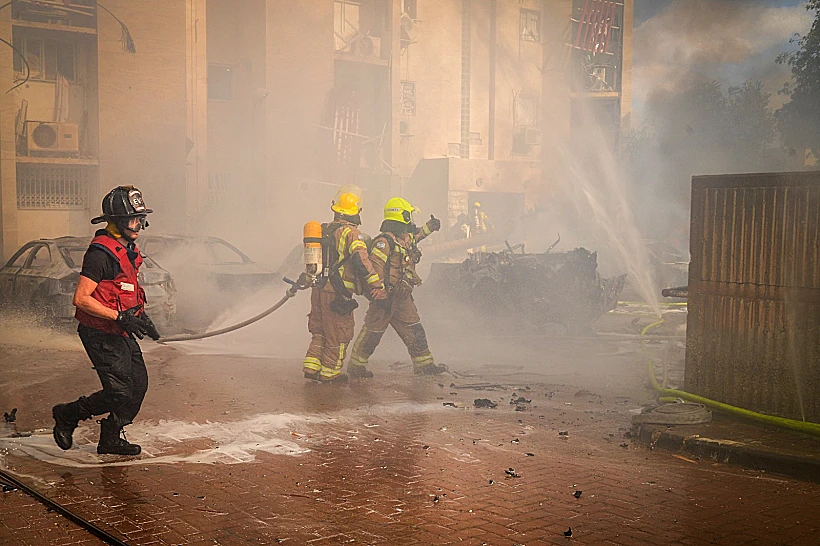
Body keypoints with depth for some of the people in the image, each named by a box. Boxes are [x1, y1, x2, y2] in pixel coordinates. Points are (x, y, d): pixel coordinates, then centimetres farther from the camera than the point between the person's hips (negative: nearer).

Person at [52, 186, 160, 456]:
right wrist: (120, 317, -25)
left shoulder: (128, 250, 11)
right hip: (101, 335, -9)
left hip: (122, 332, 9)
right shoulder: (100, 253, -19)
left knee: (138, 385, 8)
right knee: (120, 392, -8)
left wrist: (141, 316, 11)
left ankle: (111, 438, 23)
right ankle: (66, 415, 14)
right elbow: (80, 299, -23)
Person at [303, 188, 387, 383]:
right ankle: (330, 372, 11)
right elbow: (361, 260, -26)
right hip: (337, 292, -8)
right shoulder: (351, 233, -13)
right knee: (339, 333, 4)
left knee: (320, 331, 18)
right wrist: (376, 285, -29)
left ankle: (311, 366, 17)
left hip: (318, 288, 8)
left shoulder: (324, 230, 12)